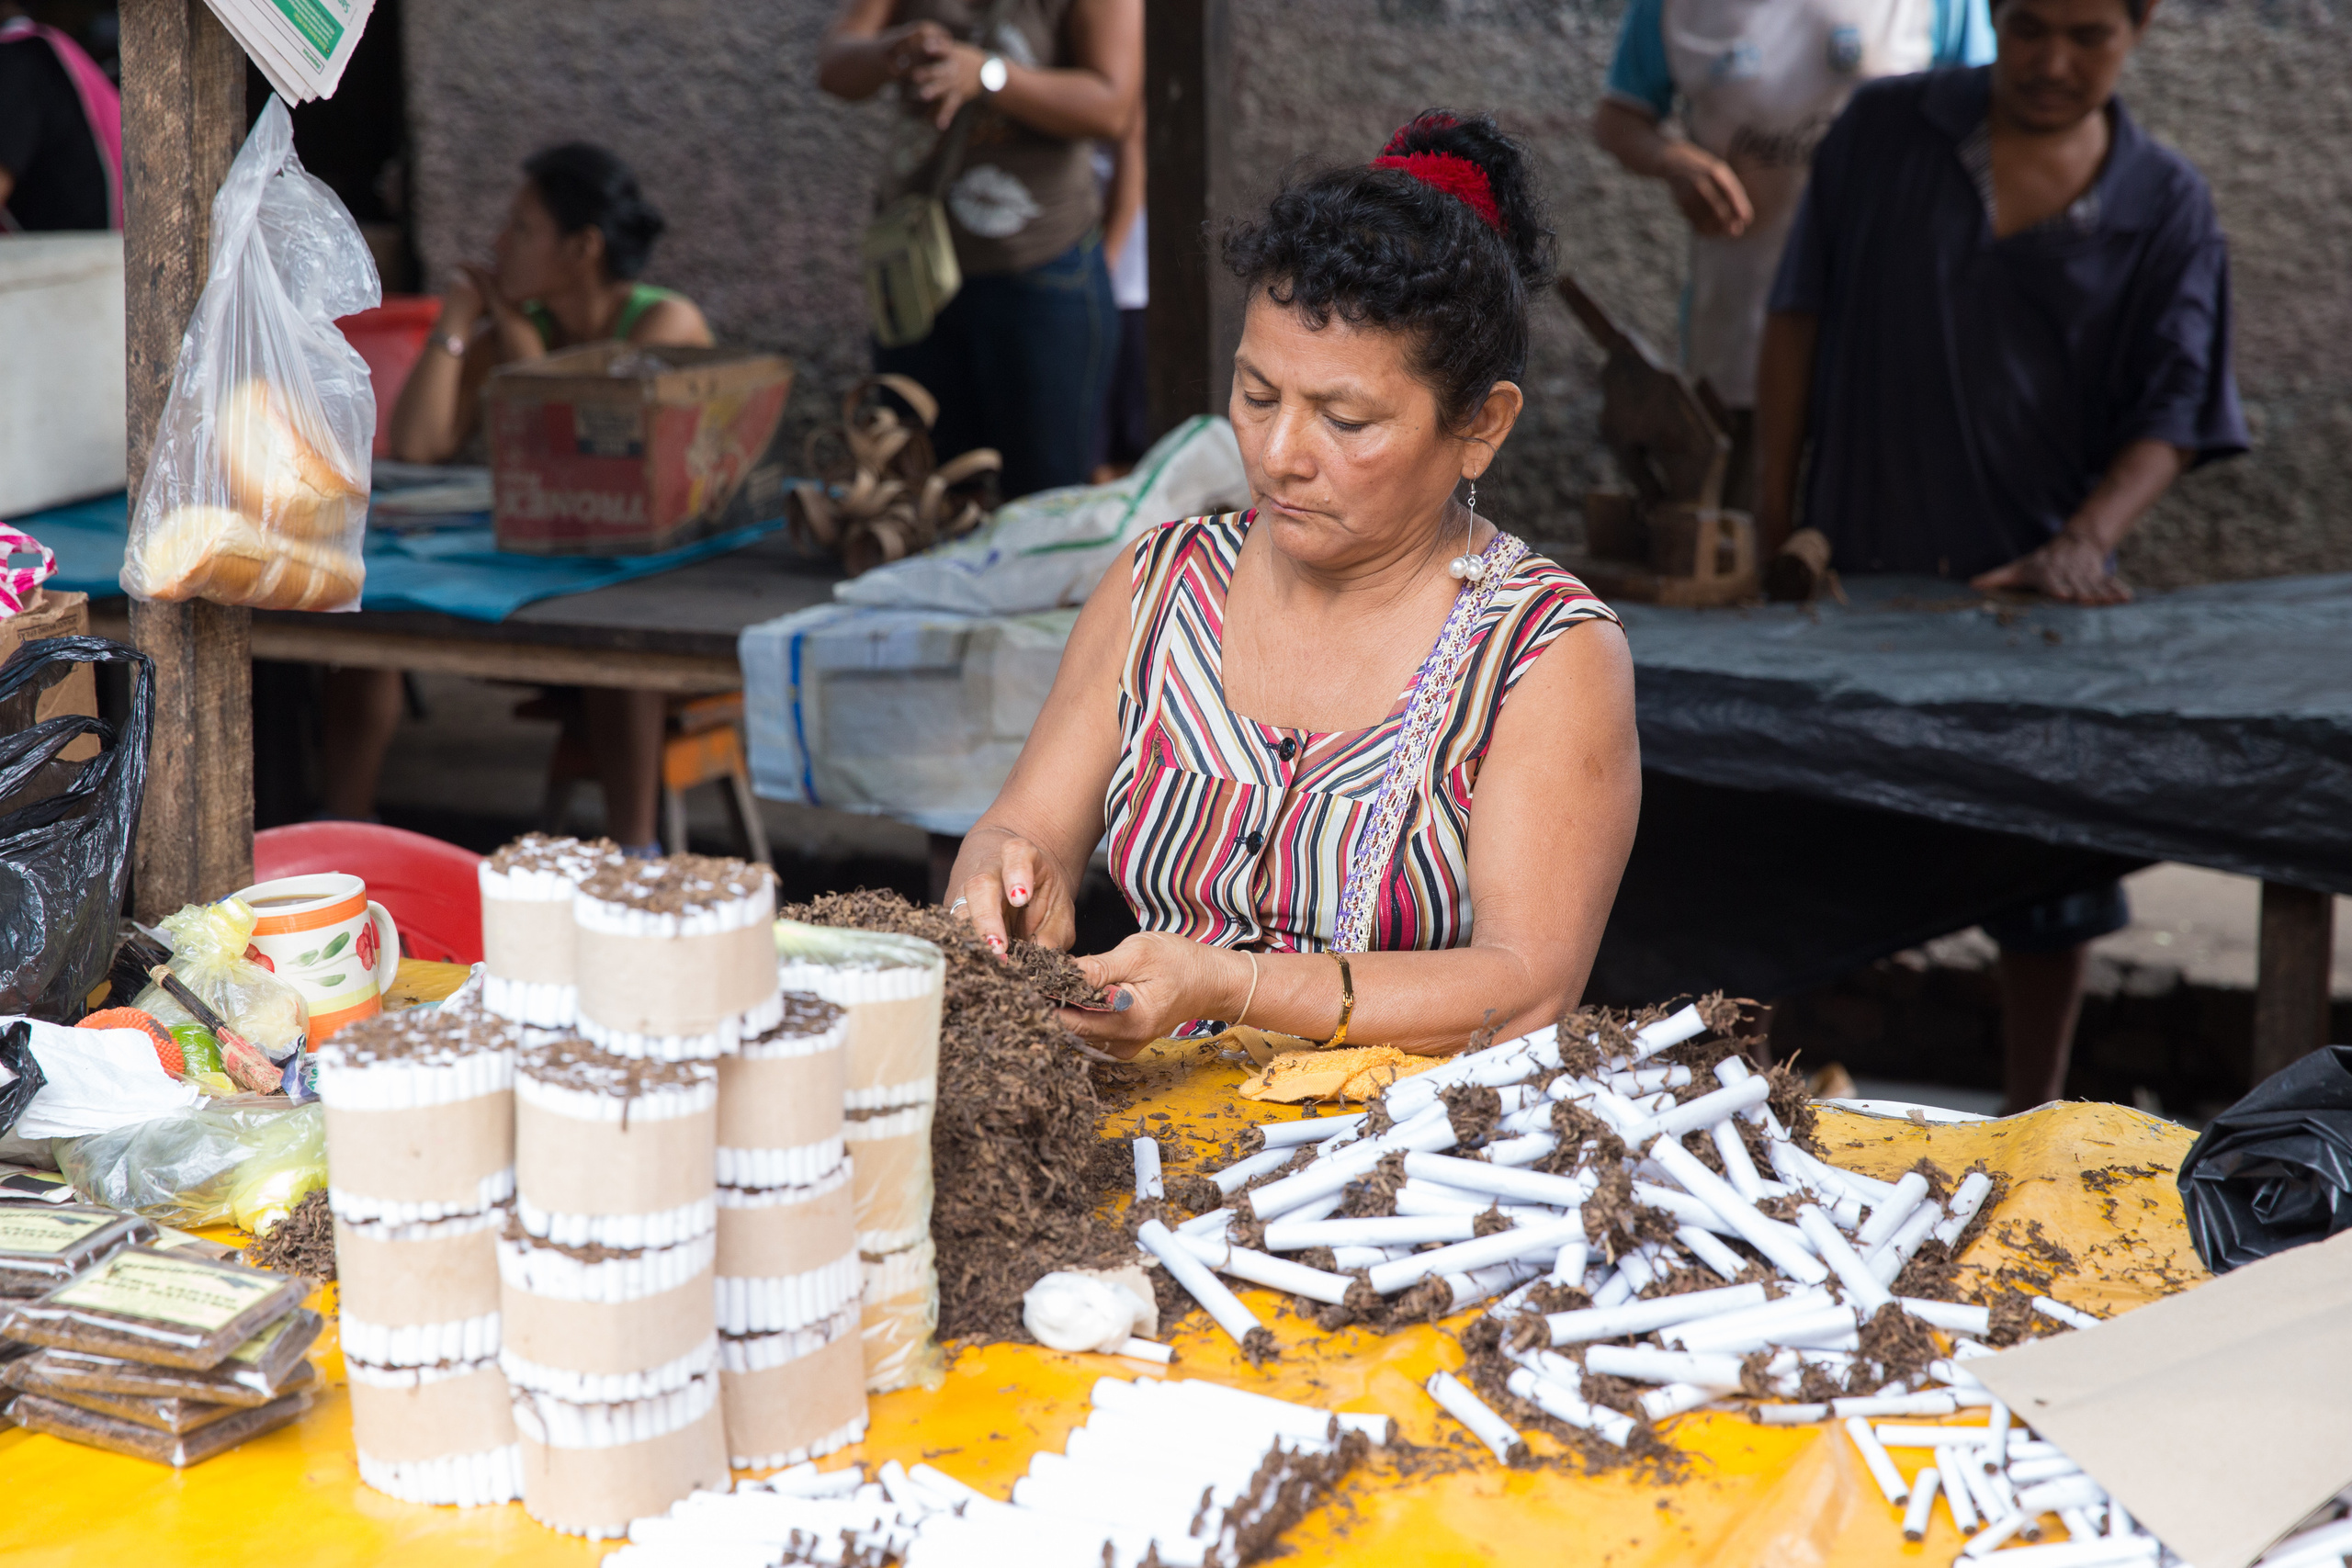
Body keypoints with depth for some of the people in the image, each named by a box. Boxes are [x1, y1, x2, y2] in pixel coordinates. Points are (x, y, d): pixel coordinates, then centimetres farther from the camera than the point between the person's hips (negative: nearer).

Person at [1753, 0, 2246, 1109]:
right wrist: (1775, 514, 0)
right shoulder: (1886, 133, 0)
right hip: (1860, 568, 0)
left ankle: (2034, 1114, 26)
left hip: (2040, 592, 0)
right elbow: (1800, 316, 3)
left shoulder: (2166, 208, -1)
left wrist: (2084, 542, -24)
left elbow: (2171, 414, -6)